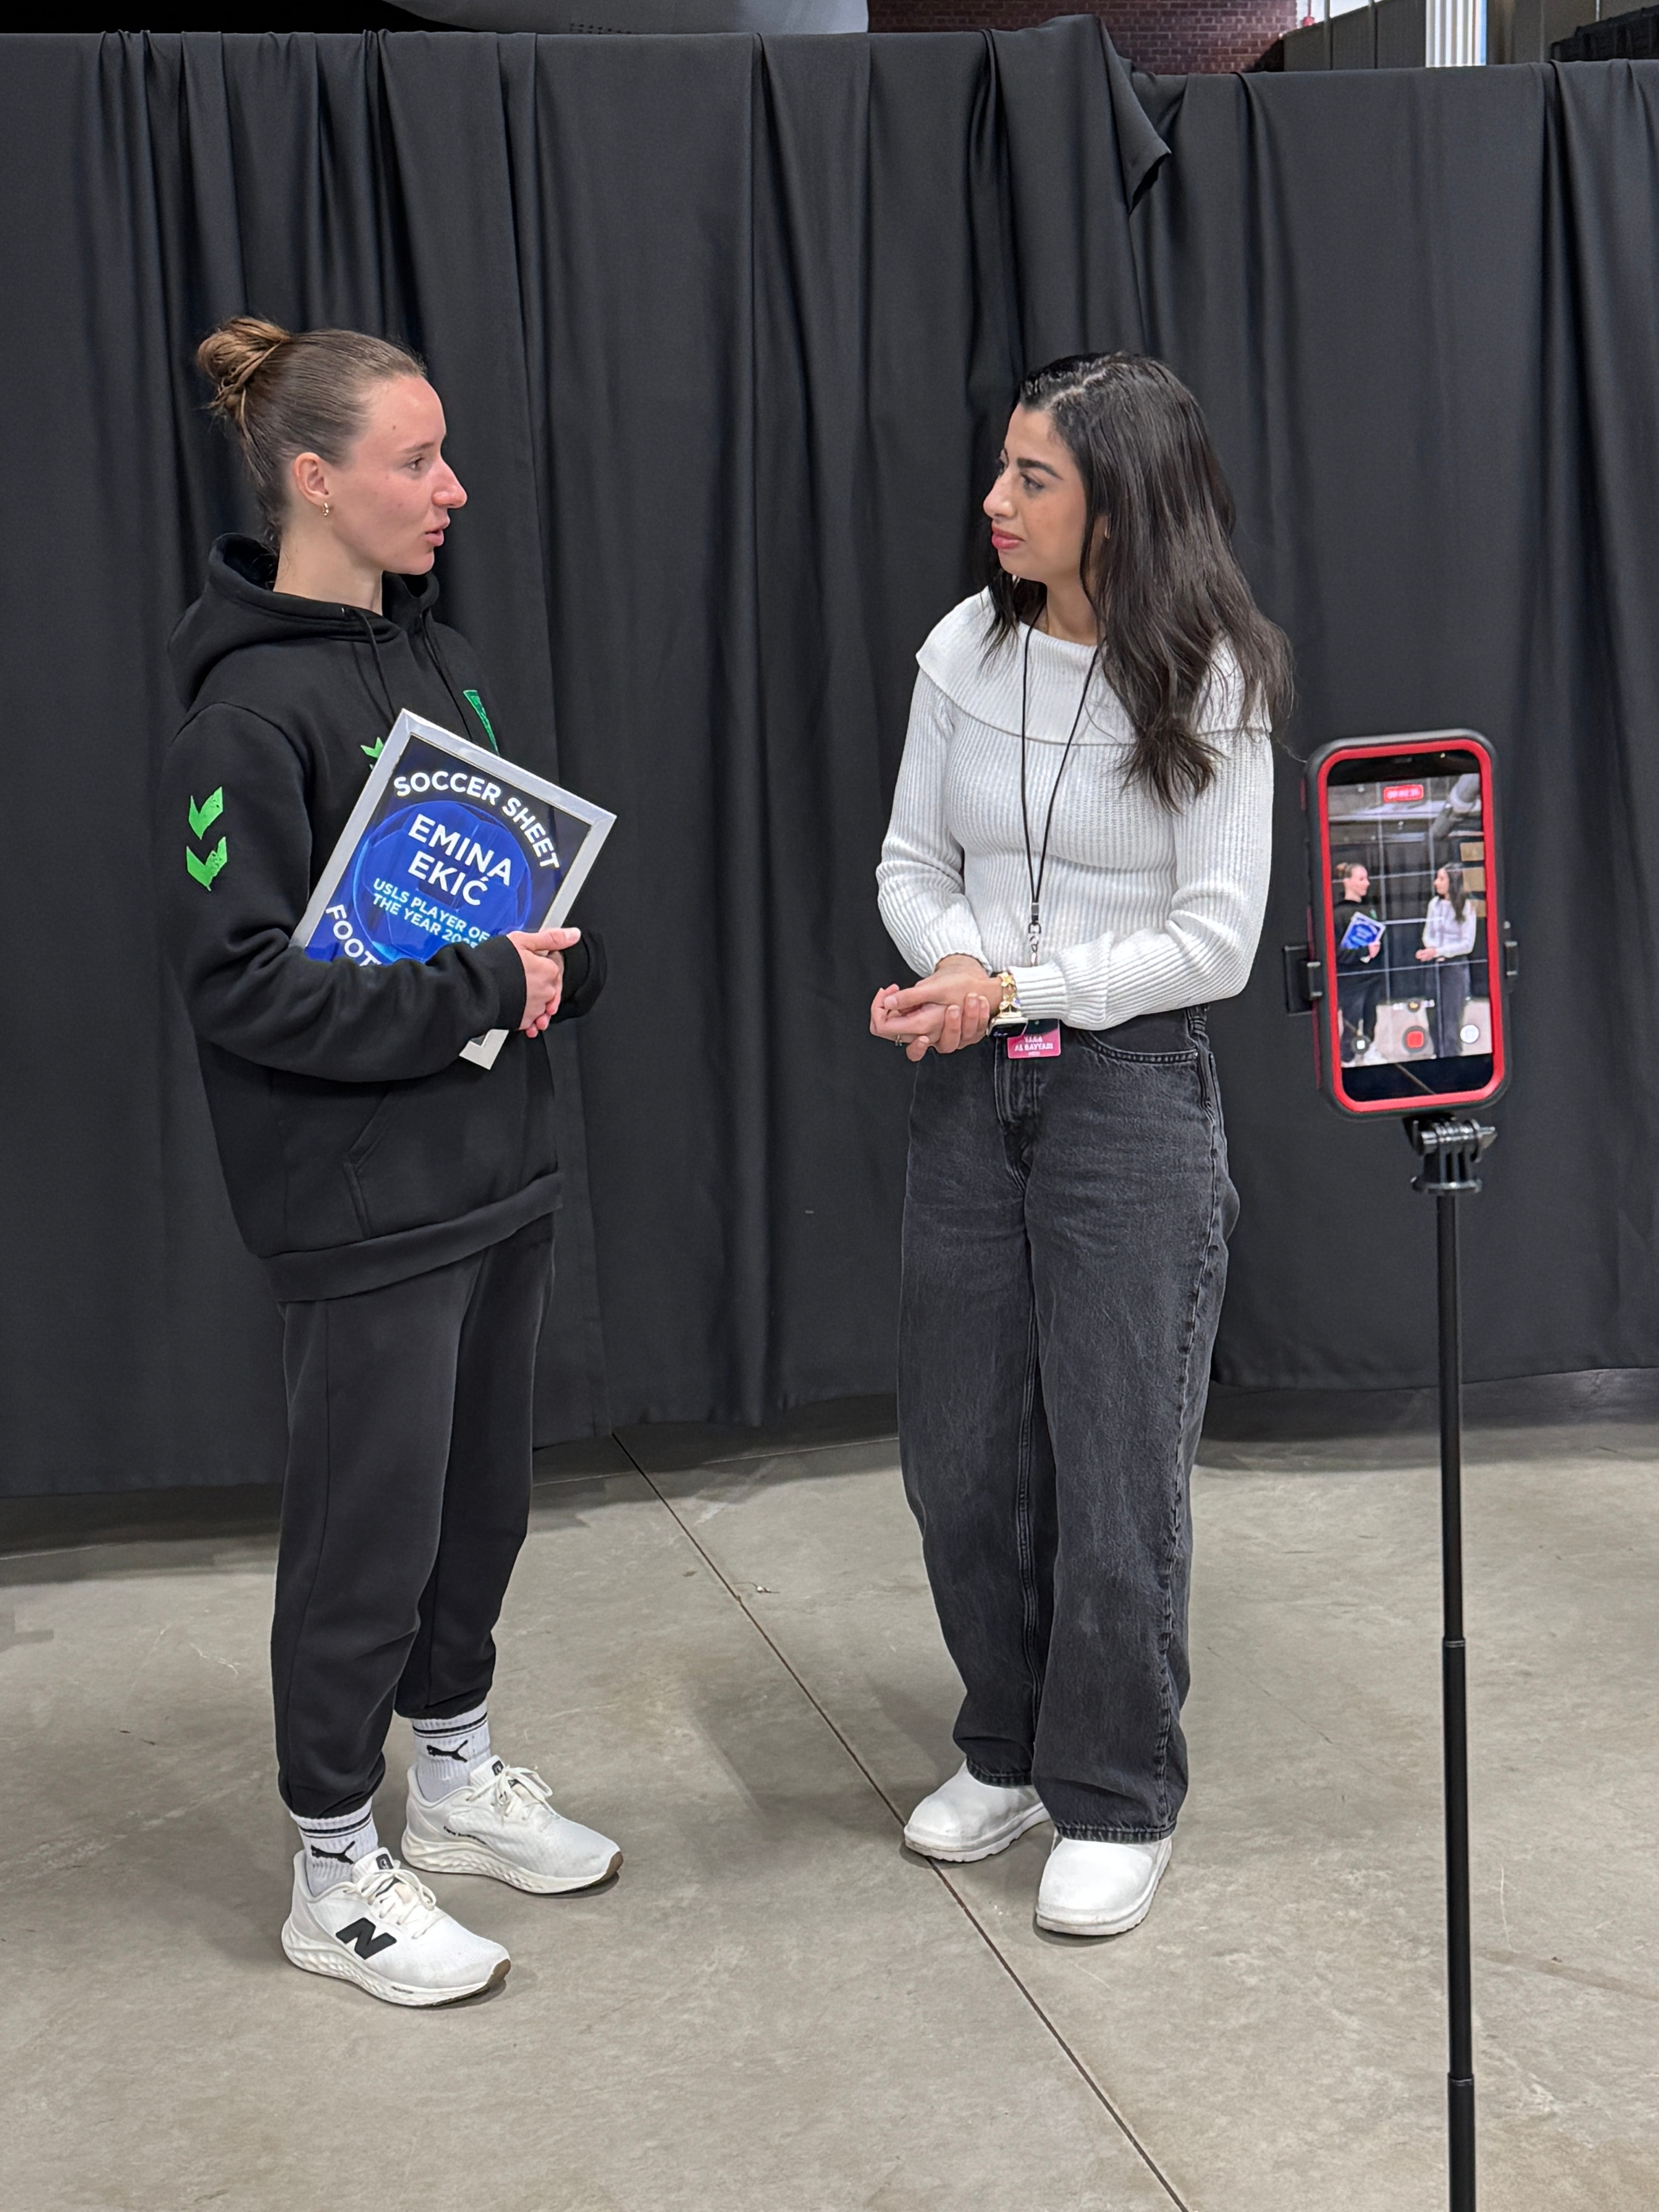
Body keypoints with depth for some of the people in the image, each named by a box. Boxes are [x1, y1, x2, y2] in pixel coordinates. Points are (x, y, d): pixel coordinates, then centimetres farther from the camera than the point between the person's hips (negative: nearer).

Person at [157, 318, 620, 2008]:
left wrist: (556, 965, -3)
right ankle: (335, 1876, 24)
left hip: (497, 1169, 8)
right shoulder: (254, 709, -17)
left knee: (480, 1501, 20)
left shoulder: (438, 660, 8)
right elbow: (239, 980, -21)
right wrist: (472, 990, -21)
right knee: (368, 1535, 5)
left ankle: (456, 1776, 41)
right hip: (366, 1208, -8)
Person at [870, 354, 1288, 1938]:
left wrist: (1015, 989, -17)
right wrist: (951, 968, -12)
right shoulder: (965, 651, 1)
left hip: (1131, 1089, -4)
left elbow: (1216, 943, -11)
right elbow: (913, 860, 9)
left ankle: (1117, 1802, 22)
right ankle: (1010, 1754, 33)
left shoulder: (1207, 685, -10)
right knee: (958, 1450, 11)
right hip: (970, 1092, 5)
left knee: (1114, 1463, 2)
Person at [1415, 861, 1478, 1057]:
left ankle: (1451, 1057, 1)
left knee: (1451, 1019, -4)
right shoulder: (1434, 904, 7)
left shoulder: (1466, 907, -7)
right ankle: (1438, 1056, 12)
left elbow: (1468, 944, -9)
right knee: (1436, 1018, 6)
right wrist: (1431, 950, -11)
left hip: (1456, 966, -5)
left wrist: (1439, 952, -16)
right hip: (1435, 966, 5)